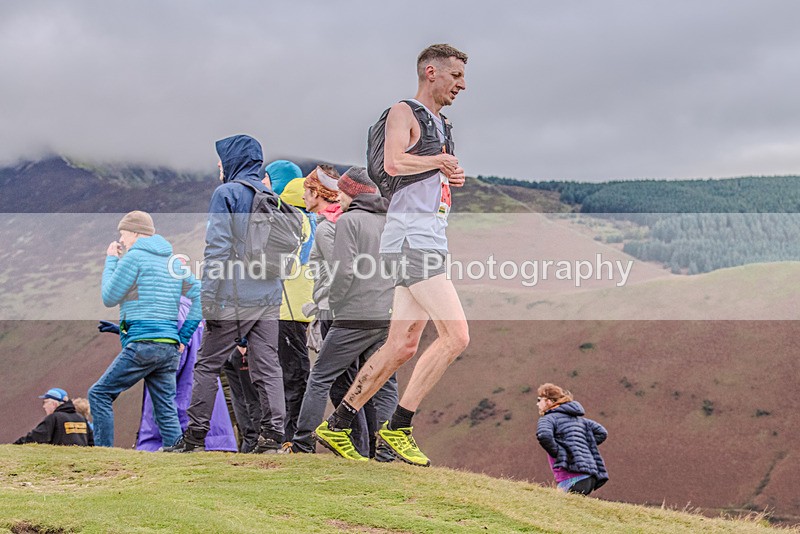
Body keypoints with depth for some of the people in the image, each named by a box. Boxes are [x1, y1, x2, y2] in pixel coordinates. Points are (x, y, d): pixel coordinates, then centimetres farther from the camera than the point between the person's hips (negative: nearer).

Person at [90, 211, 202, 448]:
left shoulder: (134, 257, -3)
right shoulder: (173, 261, 19)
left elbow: (109, 298, 2)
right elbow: (200, 294, 13)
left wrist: (110, 260, 14)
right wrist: (184, 337, 12)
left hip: (143, 342, -7)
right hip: (170, 348, 7)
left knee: (99, 394, 0)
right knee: (166, 410, 6)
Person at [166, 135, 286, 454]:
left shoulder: (227, 193, -5)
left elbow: (218, 248, -12)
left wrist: (208, 298, -11)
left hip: (234, 298, -6)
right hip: (270, 298, 6)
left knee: (208, 364, 3)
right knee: (268, 366, 5)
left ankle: (195, 436, 5)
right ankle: (272, 436, -1)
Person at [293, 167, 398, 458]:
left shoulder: (348, 221, -7)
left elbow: (343, 270, -16)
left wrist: (334, 301, -2)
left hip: (355, 317, -6)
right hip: (389, 318, 6)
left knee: (321, 377, 3)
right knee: (384, 385, 10)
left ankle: (303, 443, 3)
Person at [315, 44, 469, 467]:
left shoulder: (440, 125, 24)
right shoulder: (403, 113, -4)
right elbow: (394, 163, -22)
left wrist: (453, 177, 15)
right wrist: (439, 161, -8)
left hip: (430, 242, 9)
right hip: (410, 238, -9)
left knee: (402, 346, 7)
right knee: (456, 334, -16)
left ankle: (336, 425, 14)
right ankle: (397, 426, -9)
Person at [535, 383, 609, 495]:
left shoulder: (549, 418, 0)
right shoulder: (577, 418, 25)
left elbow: (543, 435, -24)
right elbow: (601, 432, 26)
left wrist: (556, 453, -10)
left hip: (572, 478, -8)